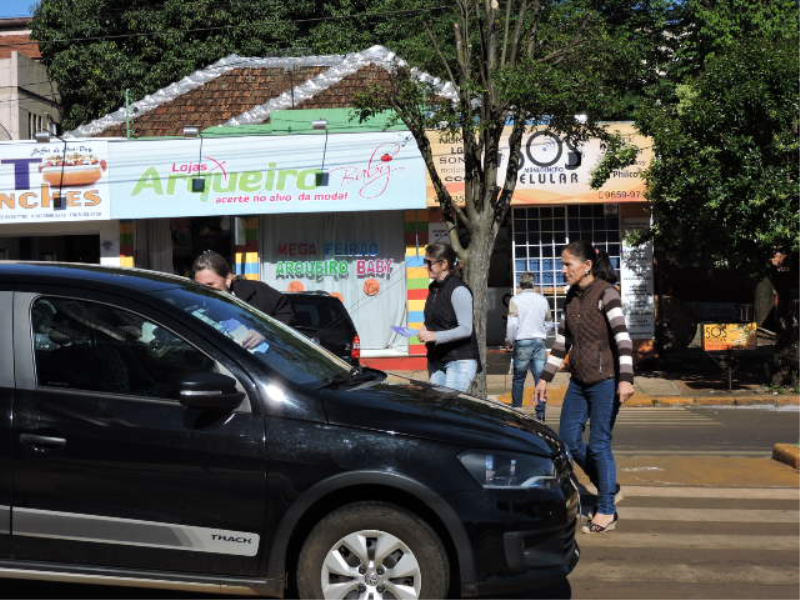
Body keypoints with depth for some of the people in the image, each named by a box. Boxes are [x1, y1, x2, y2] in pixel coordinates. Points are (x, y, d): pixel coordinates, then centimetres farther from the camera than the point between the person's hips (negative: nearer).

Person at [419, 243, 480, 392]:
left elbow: (466, 329, -18)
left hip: (460, 359, -8)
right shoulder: (434, 288, 13)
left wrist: (435, 336, -23)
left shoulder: (458, 290, -13)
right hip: (438, 360, 8)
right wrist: (426, 331, 6)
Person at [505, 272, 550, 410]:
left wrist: (509, 341, 2)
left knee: (519, 379, 9)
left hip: (522, 342, -2)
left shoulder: (515, 300, -5)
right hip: (539, 341, 2)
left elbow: (512, 323, -9)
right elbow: (548, 317, 20)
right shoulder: (542, 300, 5)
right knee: (540, 379, 1)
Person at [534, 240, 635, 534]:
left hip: (605, 380, -8)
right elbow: (562, 341, 17)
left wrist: (625, 379, -29)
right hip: (579, 381, 8)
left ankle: (607, 512, 7)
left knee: (599, 444, -4)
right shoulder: (571, 297, 12)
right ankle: (608, 487, 27)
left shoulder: (605, 293, -11)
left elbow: (622, 337, -19)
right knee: (569, 439, 8)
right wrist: (545, 377, 15)